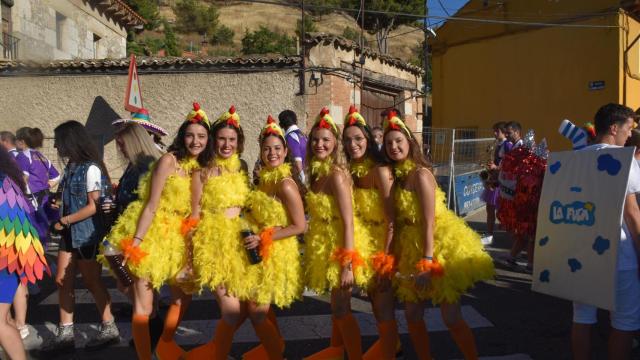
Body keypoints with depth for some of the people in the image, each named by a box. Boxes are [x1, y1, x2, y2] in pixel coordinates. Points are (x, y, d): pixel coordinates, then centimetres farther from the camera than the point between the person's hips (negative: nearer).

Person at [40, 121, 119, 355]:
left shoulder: (90, 168, -16)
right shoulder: (71, 167, 9)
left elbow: (94, 206, -20)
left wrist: (63, 221, -15)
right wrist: (58, 205, 0)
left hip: (87, 234, -8)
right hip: (70, 234, 8)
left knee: (92, 283, 4)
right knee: (62, 281, 8)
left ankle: (109, 330, 20)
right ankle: (65, 334, 17)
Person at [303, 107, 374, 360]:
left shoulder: (336, 174, -21)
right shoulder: (318, 172, 5)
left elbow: (348, 222, -23)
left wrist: (347, 264, -25)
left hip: (340, 246, -9)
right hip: (326, 243, 9)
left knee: (341, 310, 0)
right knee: (337, 304, 25)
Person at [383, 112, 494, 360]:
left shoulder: (420, 174, -15)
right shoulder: (396, 176, 10)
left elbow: (429, 223, -21)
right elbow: (399, 221, 7)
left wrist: (427, 262, -25)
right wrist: (393, 256, 1)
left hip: (439, 245, -8)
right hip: (410, 248, 8)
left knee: (451, 318, -4)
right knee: (412, 315, 10)